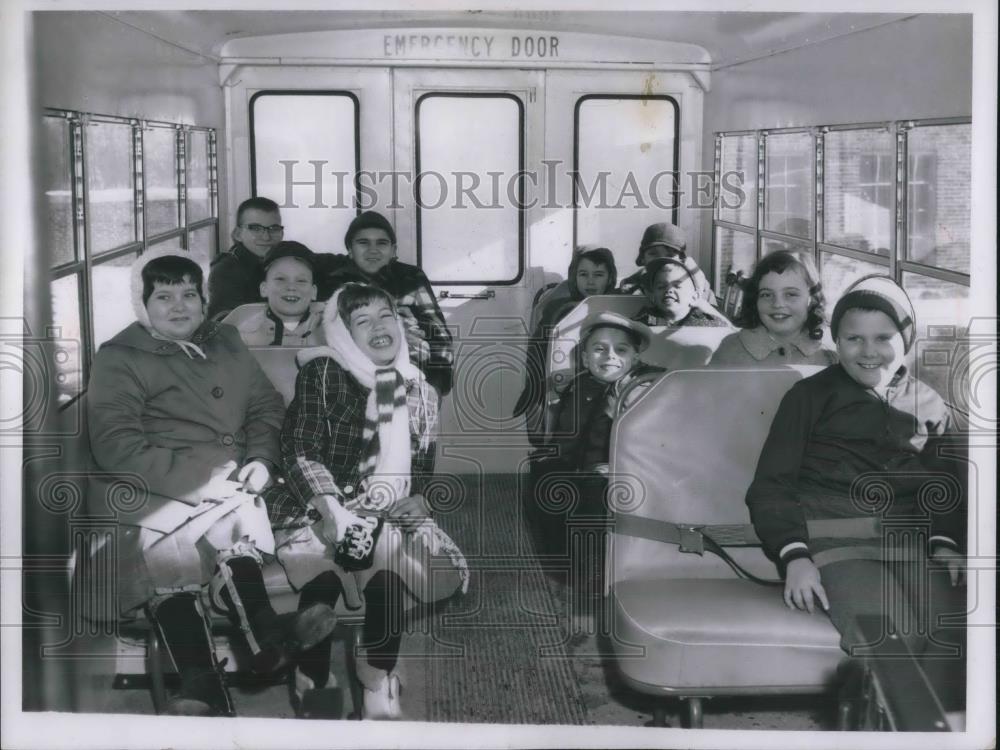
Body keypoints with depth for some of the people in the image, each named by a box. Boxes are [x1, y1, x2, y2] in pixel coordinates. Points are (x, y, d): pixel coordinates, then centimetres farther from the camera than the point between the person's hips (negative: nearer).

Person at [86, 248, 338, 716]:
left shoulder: (225, 342, 21)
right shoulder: (121, 358, 5)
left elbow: (266, 406, 22)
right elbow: (114, 444, -6)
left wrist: (261, 459, 0)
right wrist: (196, 476, -15)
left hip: (229, 484, 3)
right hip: (154, 491, -3)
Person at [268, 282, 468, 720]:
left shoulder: (415, 388, 13)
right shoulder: (322, 372, -3)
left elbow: (424, 459, 24)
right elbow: (300, 450, -10)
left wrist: (419, 498, 3)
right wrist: (333, 510, -23)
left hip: (387, 515, 3)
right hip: (319, 509, -3)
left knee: (390, 574, -29)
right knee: (323, 581, -33)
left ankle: (378, 691, -15)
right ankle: (313, 694, -18)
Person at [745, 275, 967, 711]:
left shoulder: (930, 406, 22)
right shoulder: (811, 395, 12)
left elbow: (948, 486, 20)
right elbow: (771, 485, 6)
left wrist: (944, 542, -3)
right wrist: (794, 556, -11)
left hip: (912, 540, 3)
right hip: (835, 534, -3)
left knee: (951, 637, -27)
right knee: (890, 640, -31)